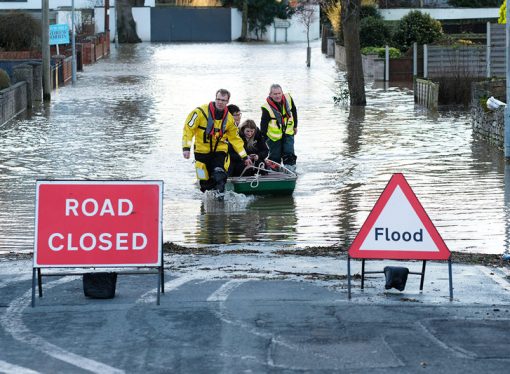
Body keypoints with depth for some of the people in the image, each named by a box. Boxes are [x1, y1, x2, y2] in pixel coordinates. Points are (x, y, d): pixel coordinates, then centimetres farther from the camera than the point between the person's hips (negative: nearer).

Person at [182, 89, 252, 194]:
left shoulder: (229, 118, 0)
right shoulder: (201, 112, -13)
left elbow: (235, 138, 10)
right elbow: (188, 129, -10)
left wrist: (244, 156, 9)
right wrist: (186, 148, -19)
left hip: (219, 150, 2)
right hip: (202, 151, -2)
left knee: (219, 177, -21)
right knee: (205, 181, 3)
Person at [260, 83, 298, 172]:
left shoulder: (288, 99, -11)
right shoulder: (267, 108, -23)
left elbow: (294, 112, 8)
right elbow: (263, 125, -16)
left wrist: (295, 126, 15)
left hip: (288, 132, 3)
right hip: (274, 135, -3)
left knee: (289, 154, -2)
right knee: (275, 156, 4)